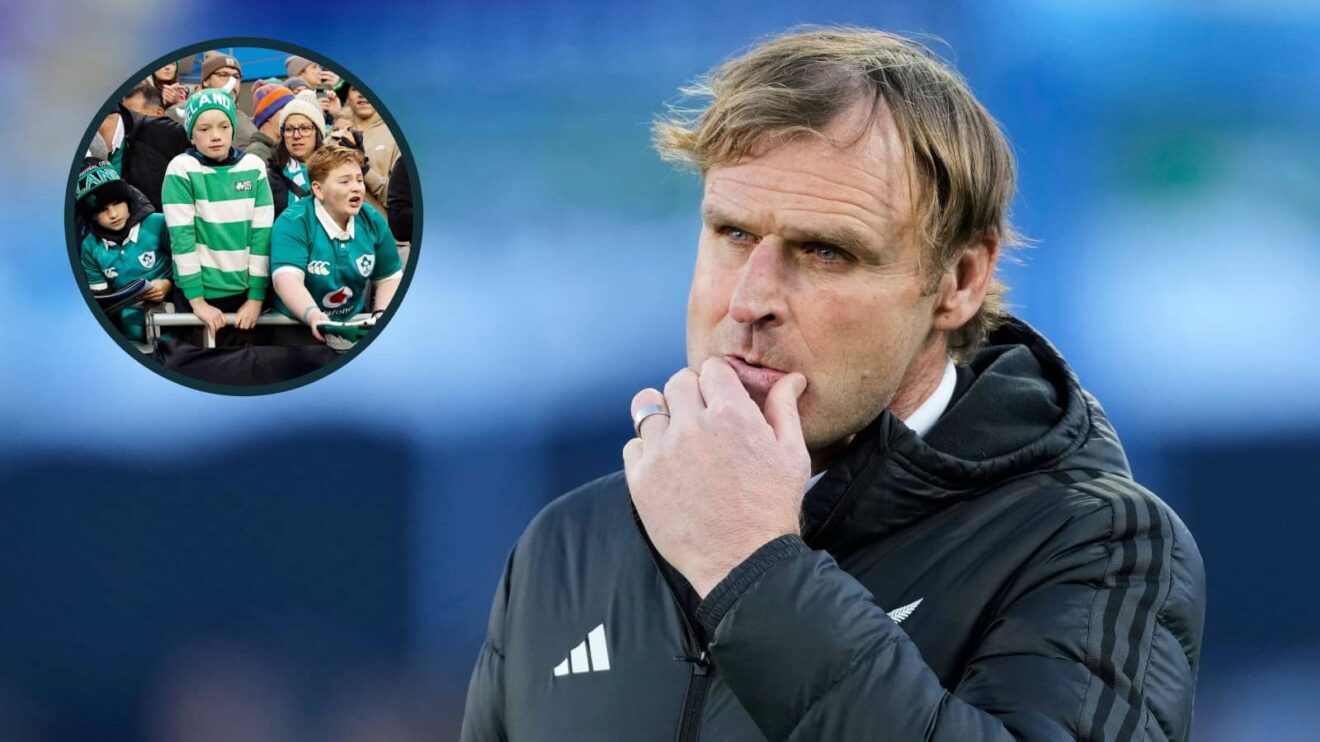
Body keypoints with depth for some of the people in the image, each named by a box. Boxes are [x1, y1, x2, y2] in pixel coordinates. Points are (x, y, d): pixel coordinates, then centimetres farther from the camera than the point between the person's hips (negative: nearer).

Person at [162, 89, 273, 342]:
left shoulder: (254, 168, 1)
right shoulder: (181, 170, -8)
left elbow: (262, 234, 0)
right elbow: (182, 237, -12)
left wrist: (256, 296, -6)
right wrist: (197, 300, -17)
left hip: (245, 291, 3)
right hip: (199, 292, -3)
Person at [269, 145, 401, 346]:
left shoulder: (373, 221, 3)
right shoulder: (293, 223, -14)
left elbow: (389, 278, 14)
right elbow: (287, 279, -28)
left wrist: (381, 315, -6)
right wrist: (313, 316, -46)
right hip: (298, 327, -4)